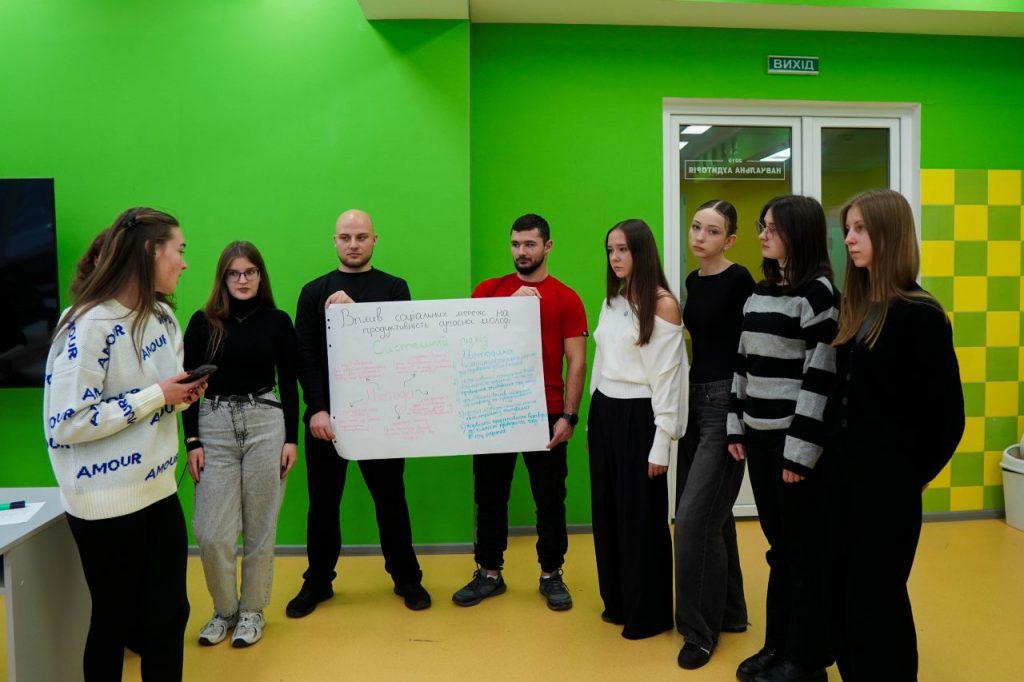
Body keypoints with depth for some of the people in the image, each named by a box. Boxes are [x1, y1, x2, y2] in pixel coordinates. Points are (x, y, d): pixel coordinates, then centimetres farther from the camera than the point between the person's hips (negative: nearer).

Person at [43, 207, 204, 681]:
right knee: (114, 620, 11)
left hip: (159, 491, 7)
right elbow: (64, 424, -24)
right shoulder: (90, 326, -20)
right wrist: (157, 396, -21)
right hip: (106, 503, -7)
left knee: (169, 612, 12)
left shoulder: (162, 317, 6)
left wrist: (183, 395, -3)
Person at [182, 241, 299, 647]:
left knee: (259, 527, 7)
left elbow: (288, 384, 5)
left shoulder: (277, 321, 3)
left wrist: (291, 438, 0)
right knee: (211, 533, -1)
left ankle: (252, 610, 25)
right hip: (214, 428, 0)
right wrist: (191, 441, -3)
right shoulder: (203, 322, 2)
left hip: (265, 425, 0)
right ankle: (224, 609, 23)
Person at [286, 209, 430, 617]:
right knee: (323, 502, 11)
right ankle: (318, 581, 26)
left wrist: (354, 311, -17)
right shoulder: (314, 292, 7)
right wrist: (317, 409, -11)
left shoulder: (394, 288, 4)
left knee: (390, 498, 9)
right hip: (326, 415, 1)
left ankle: (406, 577, 23)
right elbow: (304, 355, 0)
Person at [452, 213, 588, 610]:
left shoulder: (566, 298, 0)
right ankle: (489, 573, 24)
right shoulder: (489, 290, 7)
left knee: (549, 498, 8)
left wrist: (569, 416, -10)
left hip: (546, 413, -2)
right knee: (490, 495, 10)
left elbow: (576, 361, -2)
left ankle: (551, 575, 23)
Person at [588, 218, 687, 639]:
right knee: (607, 511, 14)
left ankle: (649, 614, 20)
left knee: (642, 516, 4)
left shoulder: (663, 304, -11)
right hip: (604, 414, 7)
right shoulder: (611, 301, 12)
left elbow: (667, 377, -13)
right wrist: (594, 413, 12)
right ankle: (617, 601, 30)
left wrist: (661, 442, -15)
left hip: (638, 417, -7)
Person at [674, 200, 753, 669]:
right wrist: (686, 397, 15)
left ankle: (700, 630, 8)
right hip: (695, 400, 8)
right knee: (713, 516, 15)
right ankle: (729, 612, 30)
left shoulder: (739, 280, -12)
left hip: (727, 402, -8)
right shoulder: (693, 281, 11)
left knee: (695, 519, -7)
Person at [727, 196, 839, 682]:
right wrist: (736, 426, 11)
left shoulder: (818, 292, -11)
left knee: (806, 550, 6)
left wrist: (801, 449, -17)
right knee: (779, 545, 16)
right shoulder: (760, 292, 12)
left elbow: (822, 377, -16)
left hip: (797, 439, -7)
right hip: (760, 434, 7)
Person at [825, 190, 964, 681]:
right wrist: (834, 453, 7)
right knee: (843, 590, 15)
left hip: (887, 480, -6)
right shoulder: (854, 307, 7)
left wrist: (915, 472, -3)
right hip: (841, 470, 7)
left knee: (876, 597, 7)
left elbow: (947, 413, -12)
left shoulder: (920, 315, -13)